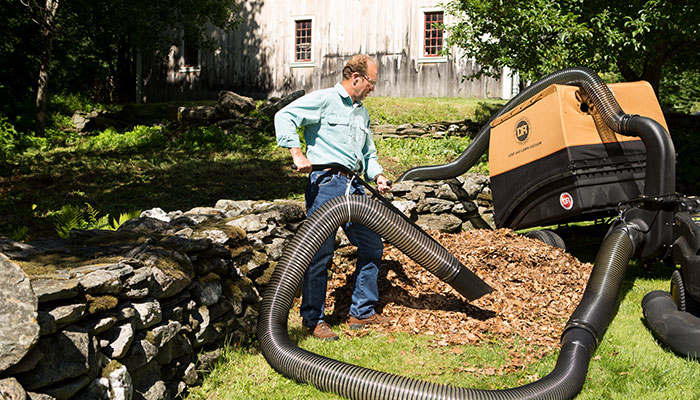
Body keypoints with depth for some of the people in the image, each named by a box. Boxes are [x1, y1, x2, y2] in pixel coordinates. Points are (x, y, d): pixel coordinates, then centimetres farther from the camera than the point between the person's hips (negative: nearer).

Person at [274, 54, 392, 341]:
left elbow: (368, 153, 29)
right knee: (320, 253, -5)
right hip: (326, 183, -8)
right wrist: (297, 154, -21)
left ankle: (363, 312, 22)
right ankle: (313, 319, 7)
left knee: (372, 246, 10)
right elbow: (284, 117, -13)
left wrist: (377, 175, 10)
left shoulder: (362, 113, 23)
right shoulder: (324, 100, -2)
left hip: (354, 187, 8)